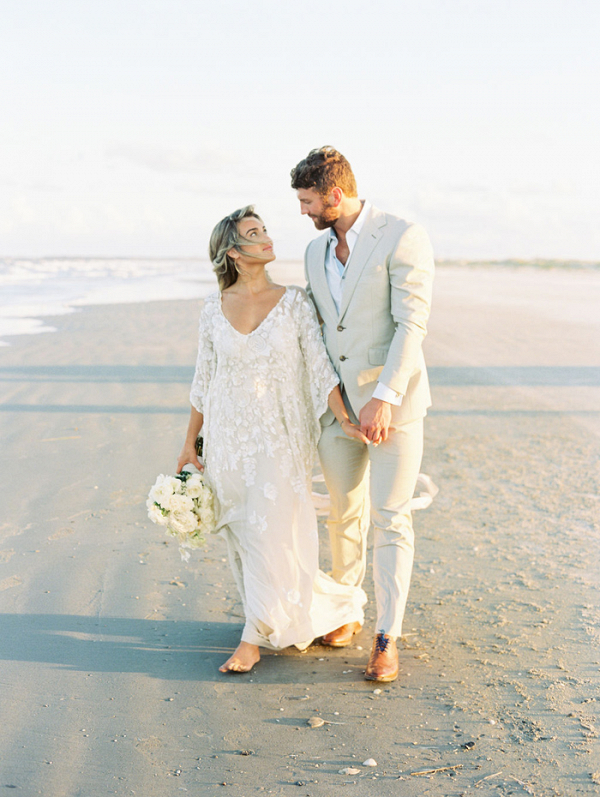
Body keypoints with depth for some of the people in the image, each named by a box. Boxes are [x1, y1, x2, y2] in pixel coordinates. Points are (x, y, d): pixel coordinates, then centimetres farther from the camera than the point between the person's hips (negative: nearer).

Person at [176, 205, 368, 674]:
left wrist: (344, 421, -19)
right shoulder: (214, 310, 2)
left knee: (272, 534, -6)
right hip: (228, 440, 3)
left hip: (280, 439, -3)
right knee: (243, 536, 9)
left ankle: (255, 637, 7)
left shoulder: (294, 303, -4)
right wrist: (190, 442, 11)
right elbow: (203, 381, 9)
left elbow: (320, 368, -7)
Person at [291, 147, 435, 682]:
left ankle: (386, 638, 5)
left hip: (393, 402, -6)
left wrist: (384, 398, -24)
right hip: (336, 404, 6)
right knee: (345, 515, 14)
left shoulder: (403, 238, -11)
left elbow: (412, 325, -18)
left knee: (390, 520, -3)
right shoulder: (316, 252, 11)